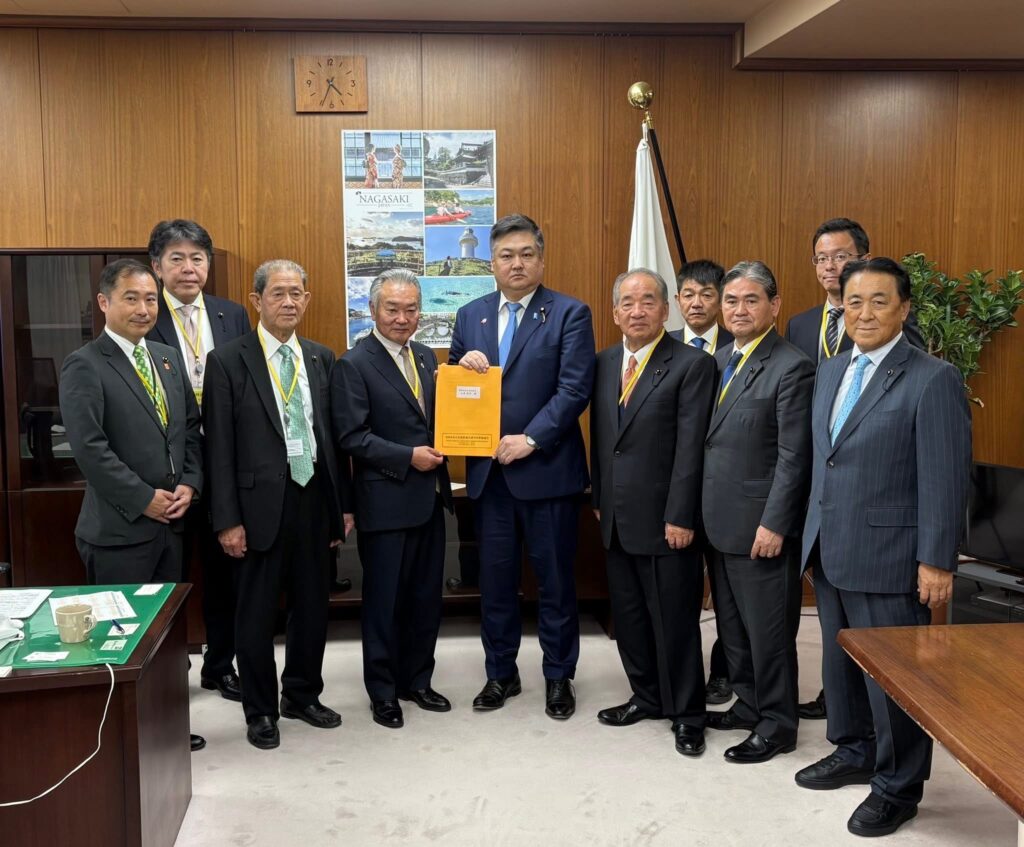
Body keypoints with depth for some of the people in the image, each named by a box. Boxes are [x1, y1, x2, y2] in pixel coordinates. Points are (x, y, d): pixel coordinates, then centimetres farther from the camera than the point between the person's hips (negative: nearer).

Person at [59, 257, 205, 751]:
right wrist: (145, 499, -16)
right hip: (118, 527, -6)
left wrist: (189, 484, -1)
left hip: (171, 521, 7)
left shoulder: (169, 358, 12)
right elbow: (89, 448, -17)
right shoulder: (84, 366, -9)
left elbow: (191, 429, 14)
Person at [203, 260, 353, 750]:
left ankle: (302, 696, 33)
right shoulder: (228, 361, -5)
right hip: (261, 503, -4)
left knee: (312, 606, 15)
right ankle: (260, 711, 24)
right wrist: (227, 519, -11)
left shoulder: (321, 358, 8)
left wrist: (344, 503, 8)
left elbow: (334, 434, 10)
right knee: (257, 614, 7)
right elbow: (219, 447, -7)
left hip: (315, 499, 4)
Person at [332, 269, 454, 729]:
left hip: (429, 498, 7)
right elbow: (351, 436, -15)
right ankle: (383, 692, 21)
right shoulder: (354, 364, -9)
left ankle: (416, 680, 31)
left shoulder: (426, 356, 11)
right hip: (386, 502, -6)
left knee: (426, 598, 15)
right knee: (384, 601, 6)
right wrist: (407, 457, -19)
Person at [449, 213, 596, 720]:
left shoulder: (570, 313, -3)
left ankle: (559, 677, 23)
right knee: (495, 579, 12)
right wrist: (464, 366, -8)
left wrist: (530, 439, -19)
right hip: (487, 471, 4)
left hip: (547, 469, -4)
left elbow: (574, 388, -12)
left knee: (555, 580, 7)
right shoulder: (470, 316, 11)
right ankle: (501, 674, 27)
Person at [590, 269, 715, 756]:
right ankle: (647, 697, 32)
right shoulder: (604, 363, 10)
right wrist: (599, 497, 12)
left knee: (675, 620, 4)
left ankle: (686, 715, 20)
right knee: (628, 616, 15)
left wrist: (680, 517, -16)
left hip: (664, 520, -6)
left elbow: (690, 446, -14)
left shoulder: (691, 365, -10)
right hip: (617, 518, 6)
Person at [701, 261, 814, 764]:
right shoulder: (719, 361, 11)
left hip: (761, 524, -8)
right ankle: (749, 704, 33)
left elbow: (794, 457, -17)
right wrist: (704, 511, 10)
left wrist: (774, 525, -18)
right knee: (733, 624, 18)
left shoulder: (791, 369, -14)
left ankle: (777, 725, 19)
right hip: (721, 520, 8)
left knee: (768, 628, 4)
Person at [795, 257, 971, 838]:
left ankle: (898, 787, 22)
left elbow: (946, 479, -14)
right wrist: (815, 533, 13)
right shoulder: (830, 371, 11)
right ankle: (854, 752, 39)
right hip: (829, 552, 7)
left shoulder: (934, 379, -12)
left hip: (887, 557, -7)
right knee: (840, 661, 19)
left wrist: (936, 562, -16)